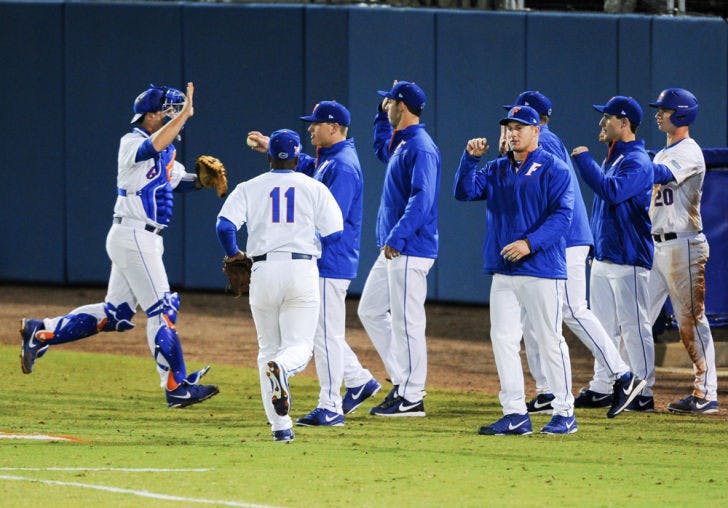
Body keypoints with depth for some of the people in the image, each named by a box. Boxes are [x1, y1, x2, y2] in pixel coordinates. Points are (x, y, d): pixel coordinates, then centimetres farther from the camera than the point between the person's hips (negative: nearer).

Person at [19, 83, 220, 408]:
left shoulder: (166, 153, 17)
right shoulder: (132, 143, -12)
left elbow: (180, 181, 17)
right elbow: (154, 145, -32)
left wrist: (203, 179, -2)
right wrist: (184, 113, -31)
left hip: (145, 240, 10)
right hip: (133, 237, -10)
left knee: (115, 314, 12)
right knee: (161, 309, -9)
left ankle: (40, 333, 19)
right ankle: (176, 387, -7)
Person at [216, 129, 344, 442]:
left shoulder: (249, 188, 7)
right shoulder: (314, 188, 7)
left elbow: (225, 225, -6)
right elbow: (334, 233, -1)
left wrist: (233, 254, 13)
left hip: (264, 270, 1)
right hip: (303, 269, -1)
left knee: (268, 347, 12)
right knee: (299, 345, 3)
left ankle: (280, 426, 3)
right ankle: (282, 368, -37)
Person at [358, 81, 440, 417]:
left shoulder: (420, 147, -16)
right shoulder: (400, 143, 14)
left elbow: (422, 199, -25)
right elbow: (381, 149, 40)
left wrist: (397, 237, -29)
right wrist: (383, 114, 27)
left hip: (410, 249, -11)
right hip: (393, 249, 11)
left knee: (406, 321, -7)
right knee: (370, 310, 16)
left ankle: (411, 398, -4)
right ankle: (401, 380, 20)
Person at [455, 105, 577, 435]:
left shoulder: (554, 169, -4)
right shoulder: (496, 170, 16)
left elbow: (562, 215, -12)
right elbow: (464, 192, 6)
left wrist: (530, 243, -23)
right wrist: (471, 159, -9)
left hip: (541, 270, -6)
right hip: (504, 271, 6)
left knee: (549, 341, -3)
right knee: (503, 339, 2)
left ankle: (564, 413, 4)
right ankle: (515, 414, 5)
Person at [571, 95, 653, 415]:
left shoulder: (637, 161, -14)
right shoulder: (611, 158, 16)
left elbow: (612, 191, -30)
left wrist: (584, 160, -22)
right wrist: (595, 249, 21)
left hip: (628, 258, -10)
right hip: (603, 256, 10)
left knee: (633, 325, -6)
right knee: (603, 325, 13)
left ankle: (641, 388, -3)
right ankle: (602, 386, 18)